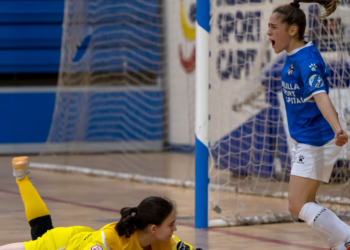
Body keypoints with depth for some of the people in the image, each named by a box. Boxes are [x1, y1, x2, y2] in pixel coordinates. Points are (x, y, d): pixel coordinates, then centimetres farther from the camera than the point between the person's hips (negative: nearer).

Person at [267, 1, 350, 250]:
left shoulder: (306, 60, -21)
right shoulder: (293, 57, 7)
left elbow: (321, 96, -36)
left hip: (317, 141, -10)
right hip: (305, 141, 10)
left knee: (298, 205, -10)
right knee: (305, 205, 15)